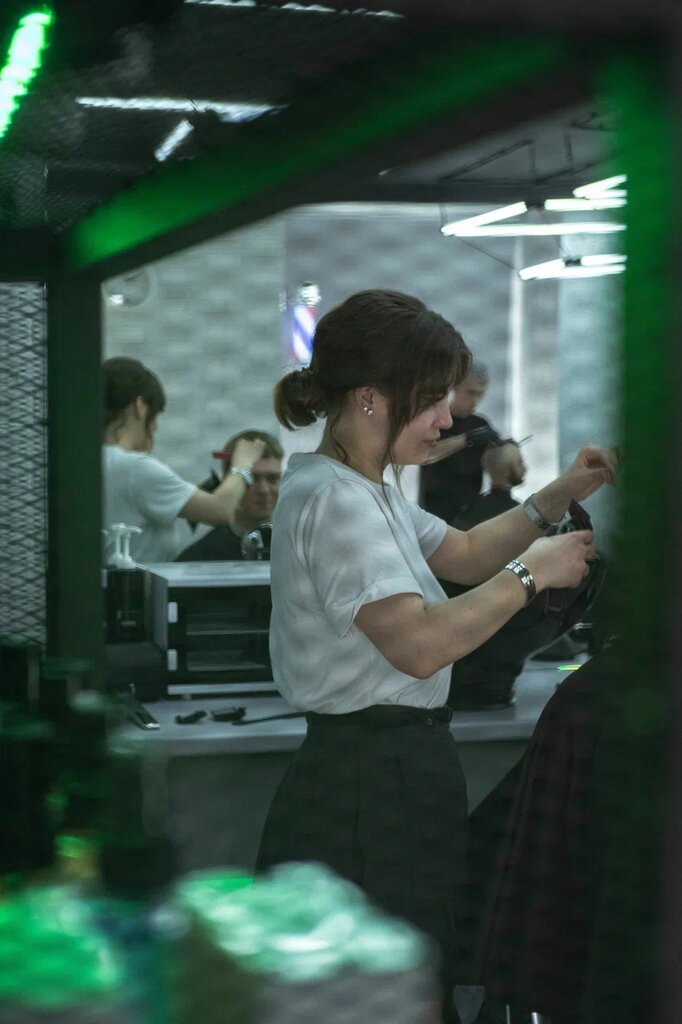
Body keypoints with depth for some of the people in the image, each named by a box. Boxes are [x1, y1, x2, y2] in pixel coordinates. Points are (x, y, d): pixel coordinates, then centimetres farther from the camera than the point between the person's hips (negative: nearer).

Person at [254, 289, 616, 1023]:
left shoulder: (363, 489, 14)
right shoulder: (333, 499, -19)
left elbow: (464, 554, 26)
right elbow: (420, 644, -28)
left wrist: (560, 495, 13)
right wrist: (532, 572, -17)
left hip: (389, 775, 10)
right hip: (370, 790, -10)